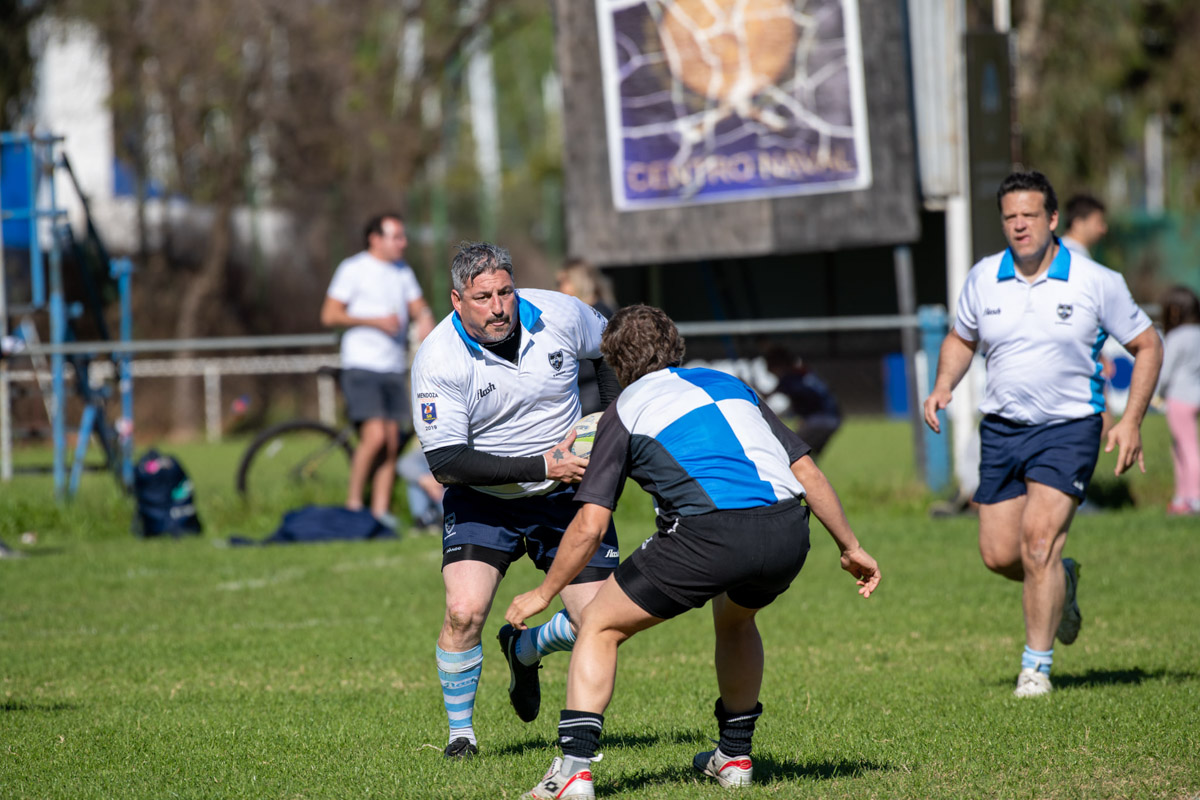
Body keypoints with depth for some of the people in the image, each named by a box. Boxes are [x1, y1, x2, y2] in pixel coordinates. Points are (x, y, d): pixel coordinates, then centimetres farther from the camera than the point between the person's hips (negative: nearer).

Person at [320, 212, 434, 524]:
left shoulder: (403, 271, 15)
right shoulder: (354, 269, -4)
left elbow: (417, 305, 13)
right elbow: (329, 316, -8)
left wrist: (424, 317, -11)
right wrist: (375, 321, -16)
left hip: (394, 369, 6)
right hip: (361, 367, -6)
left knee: (392, 443, 0)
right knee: (375, 436, -18)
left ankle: (380, 510, 5)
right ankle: (353, 504, -5)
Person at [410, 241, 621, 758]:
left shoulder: (560, 314, -13)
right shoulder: (437, 360, -22)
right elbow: (445, 462, -24)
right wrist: (539, 467, -29)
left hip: (567, 499, 3)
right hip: (483, 501, -3)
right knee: (464, 613, -22)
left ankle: (525, 649, 31)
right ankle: (460, 731, 2)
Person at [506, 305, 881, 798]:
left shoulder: (626, 410, 16)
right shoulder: (729, 384, 29)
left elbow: (590, 525, 10)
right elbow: (806, 470, 24)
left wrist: (543, 595, 22)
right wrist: (850, 547, 32)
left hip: (709, 533, -5)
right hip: (788, 530, 5)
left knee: (600, 626, 13)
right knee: (734, 617, 37)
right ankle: (734, 756, 38)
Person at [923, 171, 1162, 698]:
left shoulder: (1096, 282, -8)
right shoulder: (982, 279, 2)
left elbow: (1146, 346, 1)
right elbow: (961, 339, 19)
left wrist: (1131, 422, -8)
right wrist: (943, 386, -1)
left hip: (1069, 427, -4)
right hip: (1001, 430, 4)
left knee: (1039, 538, -18)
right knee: (999, 554, 1)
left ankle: (1036, 664, -7)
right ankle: (1061, 582, 36)